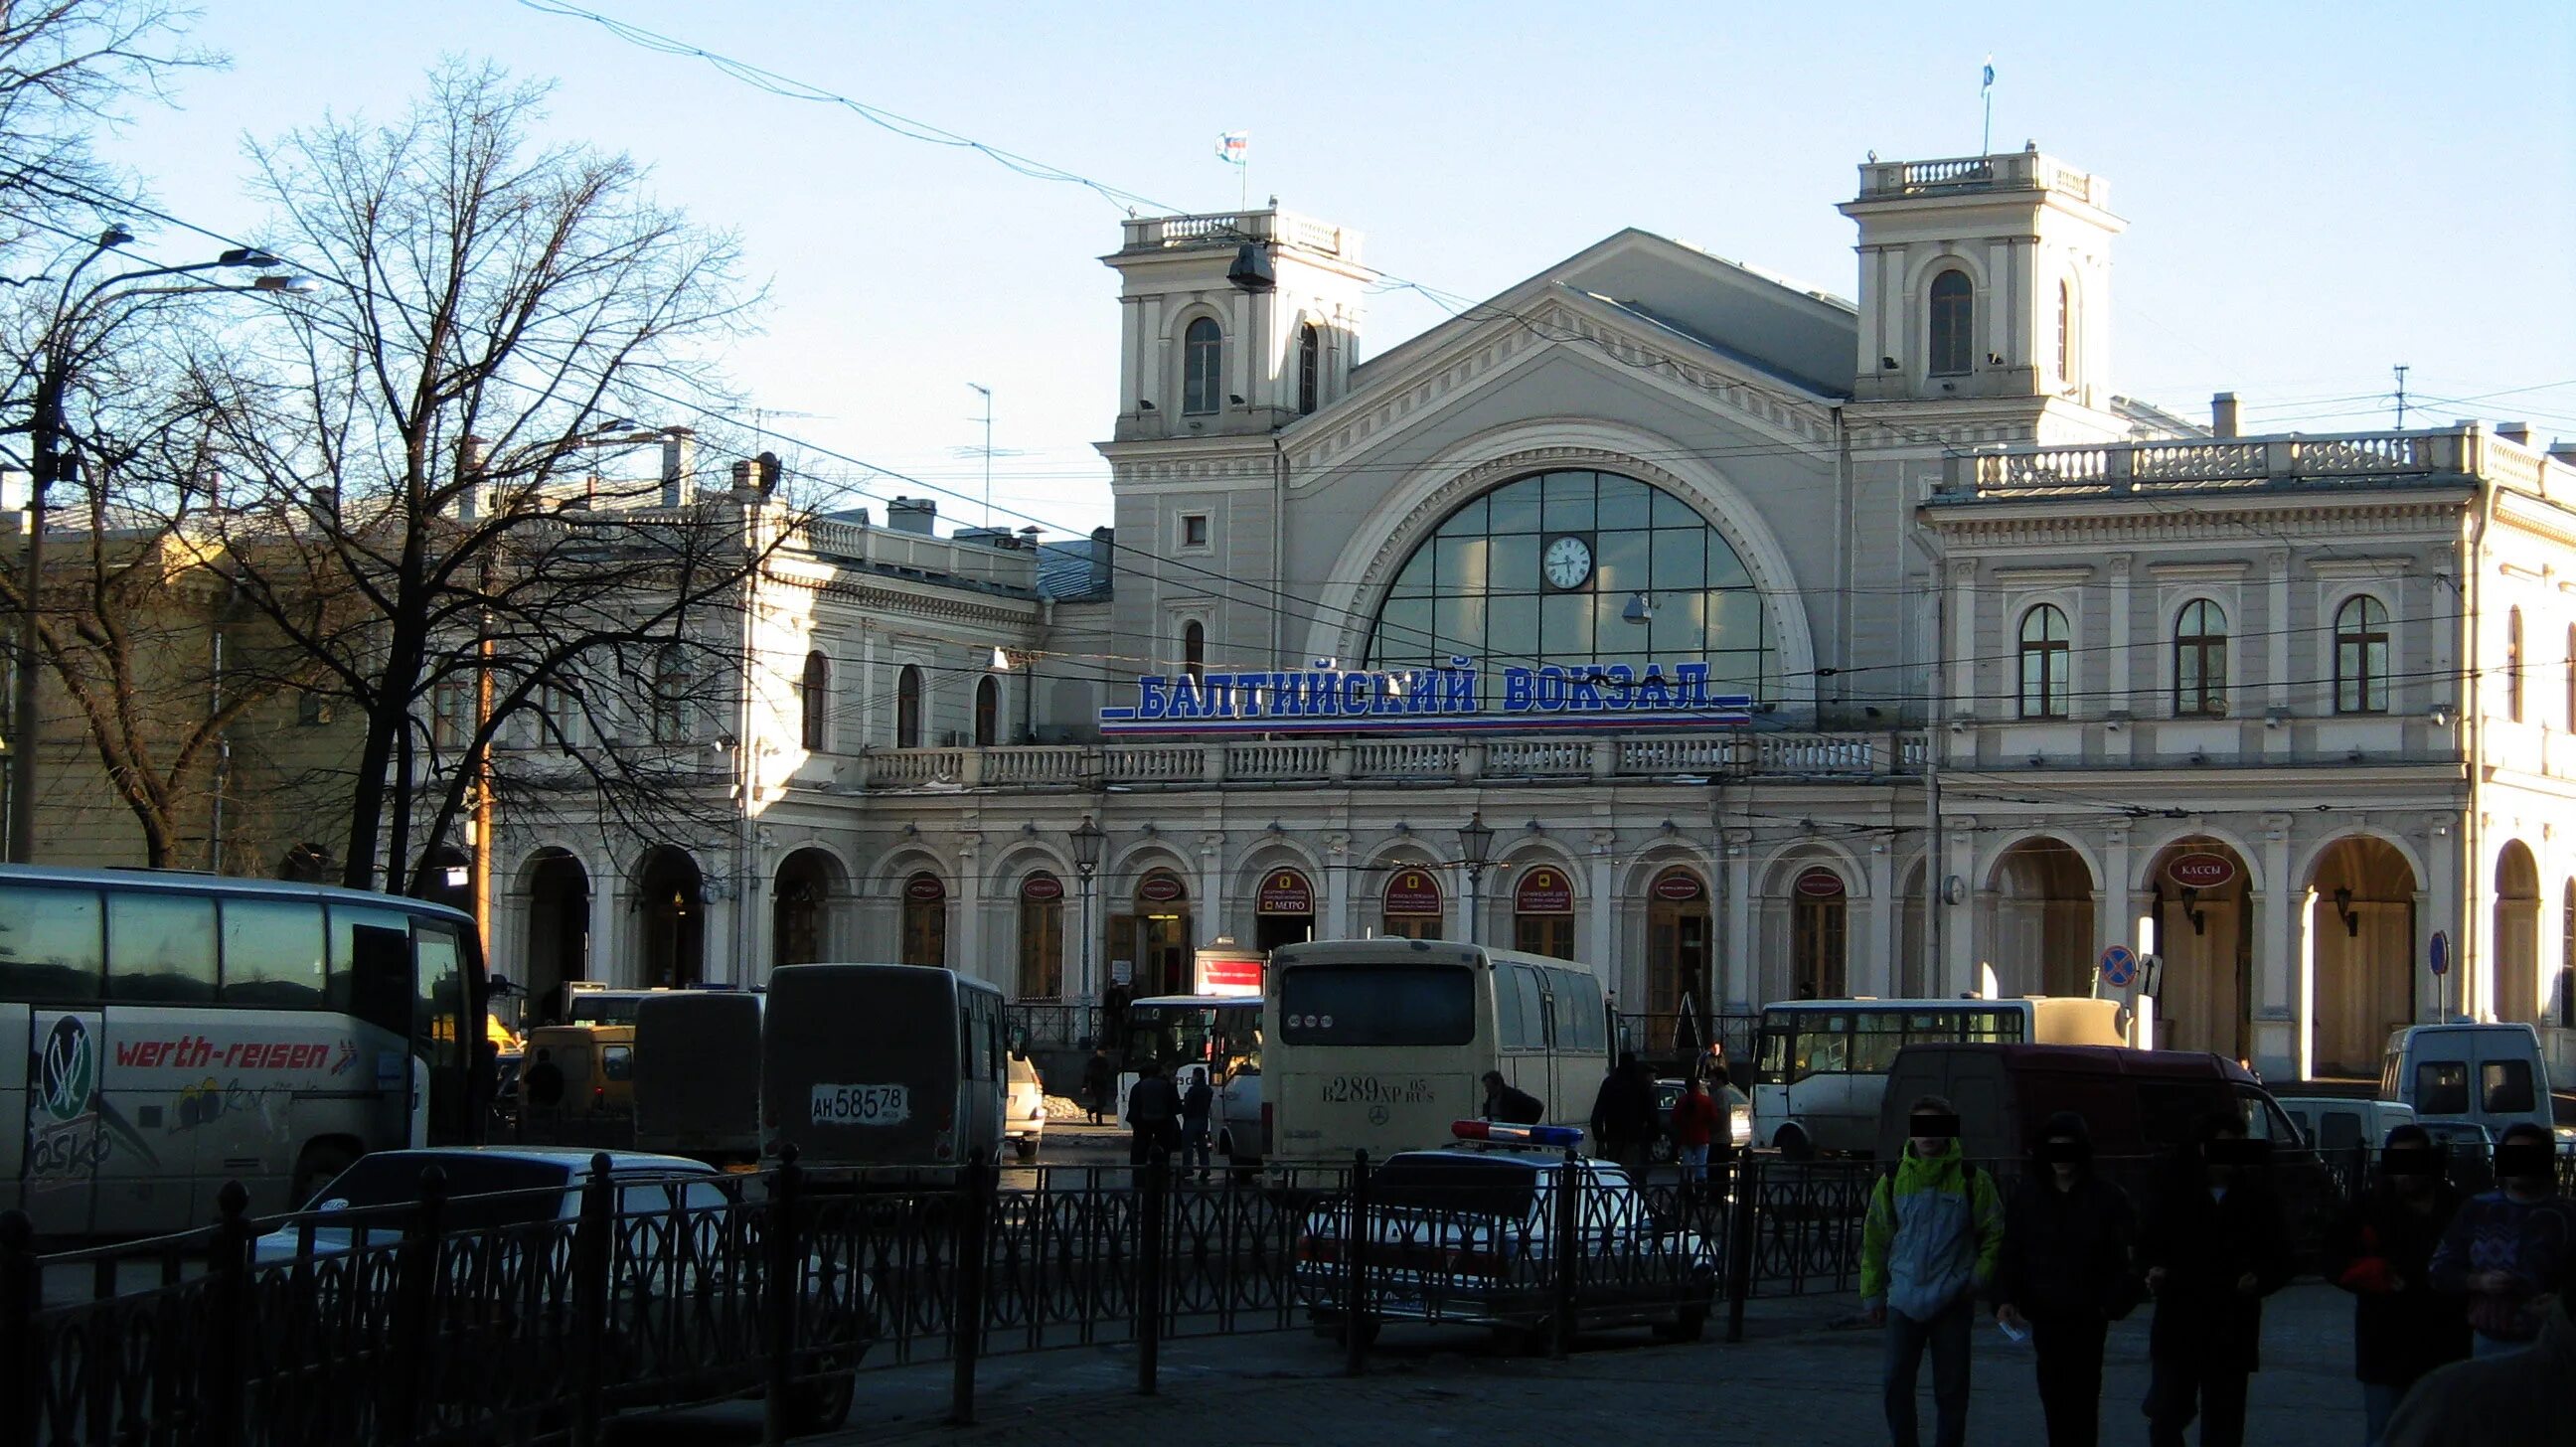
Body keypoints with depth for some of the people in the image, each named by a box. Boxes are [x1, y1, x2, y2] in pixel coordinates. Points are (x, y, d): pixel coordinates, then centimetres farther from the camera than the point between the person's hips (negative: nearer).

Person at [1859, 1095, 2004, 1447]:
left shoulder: (1972, 1181, 0)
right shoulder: (1893, 1180, 5)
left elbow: (1995, 1235, 5)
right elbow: (1874, 1240, 10)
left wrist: (1978, 1278, -7)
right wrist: (1872, 1295, 8)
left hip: (1953, 1302, -2)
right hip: (1904, 1300, 2)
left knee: (1951, 1390, 4)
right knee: (1896, 1384, 1)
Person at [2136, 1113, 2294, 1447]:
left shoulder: (2257, 1196, 4)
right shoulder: (2176, 1191, 3)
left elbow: (2280, 1258, 6)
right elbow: (2149, 1243, 11)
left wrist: (2259, 1279, -13)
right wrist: (2154, 1269, -9)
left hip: (2232, 1334, 0)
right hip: (2178, 1328, 0)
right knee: (2166, 1413, -5)